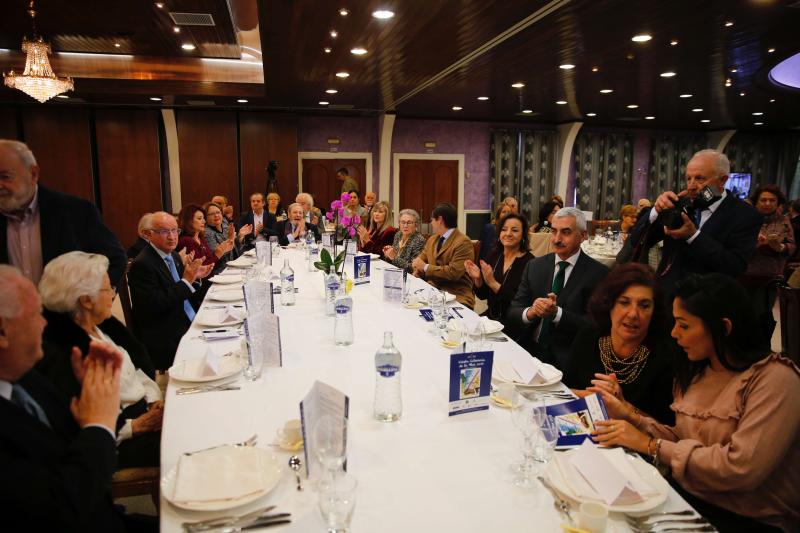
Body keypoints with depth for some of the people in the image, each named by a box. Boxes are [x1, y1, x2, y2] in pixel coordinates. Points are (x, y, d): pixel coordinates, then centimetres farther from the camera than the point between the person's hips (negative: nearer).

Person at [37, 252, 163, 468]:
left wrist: (154, 398, -3)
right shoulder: (57, 356, -19)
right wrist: (134, 426, -18)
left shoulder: (105, 324, 5)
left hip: (147, 407, 8)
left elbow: (140, 362, 13)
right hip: (120, 441, -8)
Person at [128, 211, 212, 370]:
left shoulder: (174, 256, 12)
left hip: (191, 323, 8)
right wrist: (186, 281, -19)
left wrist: (196, 278, -2)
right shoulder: (142, 264, -13)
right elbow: (154, 306, -21)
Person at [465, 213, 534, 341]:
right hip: (491, 316, 5)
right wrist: (477, 279, -11)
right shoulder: (494, 255, 4)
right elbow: (483, 295, 9)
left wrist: (493, 283, -24)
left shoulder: (529, 262, -13)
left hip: (514, 324, -5)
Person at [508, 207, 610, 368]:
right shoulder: (534, 266, 8)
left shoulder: (598, 274, -4)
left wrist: (556, 313, -23)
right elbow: (513, 312, 5)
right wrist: (530, 312, -17)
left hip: (568, 360, -3)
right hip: (529, 351, 4)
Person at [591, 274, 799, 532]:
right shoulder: (696, 371, 7)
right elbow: (682, 440, 8)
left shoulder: (775, 379, -16)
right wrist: (631, 416, -6)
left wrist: (649, 445, -19)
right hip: (689, 496, 6)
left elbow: (741, 468, -25)